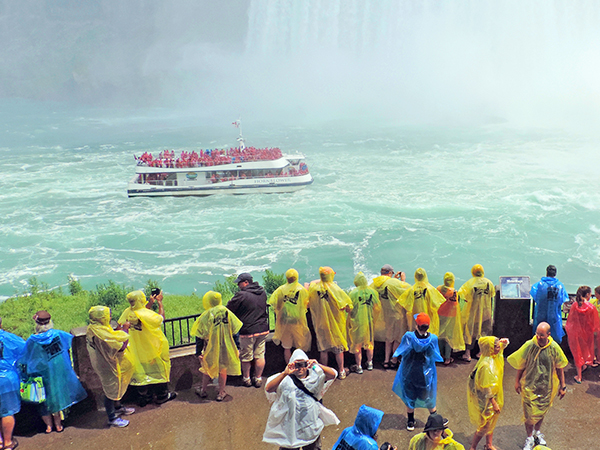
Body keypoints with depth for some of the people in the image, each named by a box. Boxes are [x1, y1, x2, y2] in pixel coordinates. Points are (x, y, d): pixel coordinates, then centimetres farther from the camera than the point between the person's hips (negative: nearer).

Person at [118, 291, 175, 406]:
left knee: (140, 372, 16)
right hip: (151, 348, -6)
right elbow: (160, 319, -13)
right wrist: (160, 304, 0)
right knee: (157, 370, 12)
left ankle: (144, 397, 27)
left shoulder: (127, 313, -9)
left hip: (137, 351, 6)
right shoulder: (145, 314, -27)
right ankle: (162, 395, 24)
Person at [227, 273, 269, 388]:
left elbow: (229, 309, -8)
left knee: (246, 357, 12)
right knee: (260, 355, 13)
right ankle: (258, 379, 22)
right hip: (263, 329, 5)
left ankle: (246, 379, 26)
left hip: (247, 330, -5)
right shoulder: (262, 293, 4)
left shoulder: (241, 295, -17)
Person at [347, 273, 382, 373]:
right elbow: (378, 308, -1)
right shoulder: (373, 292, -7)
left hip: (357, 322, -3)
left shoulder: (353, 293, -17)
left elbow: (350, 309, -12)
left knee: (357, 344, 9)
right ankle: (369, 363, 31)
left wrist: (349, 322, 2)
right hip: (370, 322, 3)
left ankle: (359, 366, 15)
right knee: (369, 342, 20)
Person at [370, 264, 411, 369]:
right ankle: (394, 360, 17)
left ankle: (386, 360, 19)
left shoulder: (375, 284, -4)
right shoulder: (393, 282, -23)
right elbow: (408, 289, -14)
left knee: (389, 337, 20)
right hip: (396, 313, -6)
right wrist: (403, 280, 0)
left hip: (384, 314, 6)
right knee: (398, 337, 11)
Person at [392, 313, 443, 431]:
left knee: (409, 397, 20)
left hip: (409, 372, -1)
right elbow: (435, 356, -5)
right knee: (428, 397, 22)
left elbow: (401, 352, -9)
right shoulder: (433, 338, -21)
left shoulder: (409, 337, -25)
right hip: (426, 373, 1)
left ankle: (410, 422, 33)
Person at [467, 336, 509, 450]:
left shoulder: (495, 356, -8)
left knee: (491, 421, 24)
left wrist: (503, 341, -13)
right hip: (486, 399, -9)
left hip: (494, 395, 9)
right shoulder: (486, 365, -32)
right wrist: (494, 403, -21)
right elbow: (486, 388, -27)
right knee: (485, 425, 6)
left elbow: (505, 342, 11)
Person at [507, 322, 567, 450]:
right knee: (530, 413, 4)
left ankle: (537, 432, 46)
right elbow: (521, 365, -4)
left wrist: (562, 386, 5)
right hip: (530, 385, -2)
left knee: (542, 412, 19)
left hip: (547, 386, 2)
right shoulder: (529, 345, -18)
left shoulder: (554, 348, -15)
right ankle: (529, 438, 27)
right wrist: (517, 381, 3)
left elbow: (559, 368, -1)